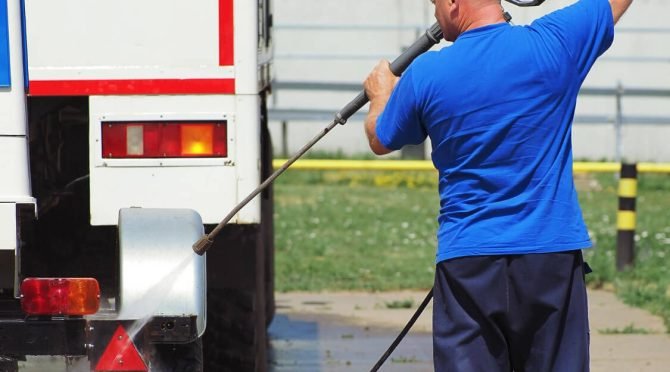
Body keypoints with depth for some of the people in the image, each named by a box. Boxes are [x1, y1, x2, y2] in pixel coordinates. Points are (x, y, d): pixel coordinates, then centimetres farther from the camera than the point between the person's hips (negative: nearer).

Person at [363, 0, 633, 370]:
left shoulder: (426, 74, -3)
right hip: (553, 254, 1)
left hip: (466, 260, -1)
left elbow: (380, 140, 16)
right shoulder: (555, 43, -4)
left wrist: (381, 94, 38)